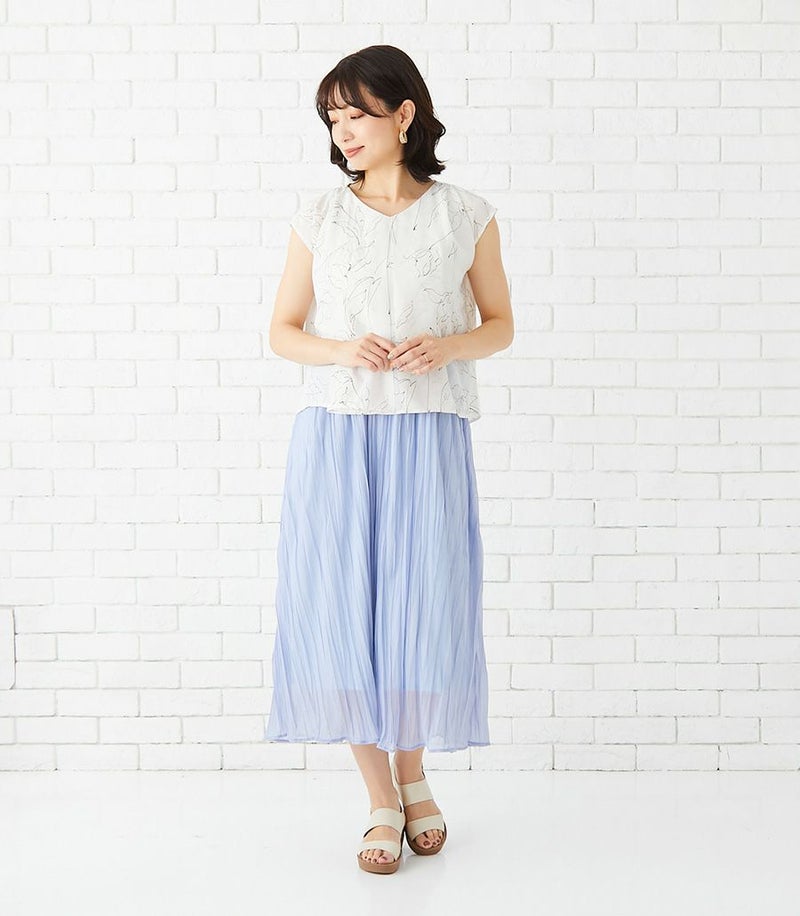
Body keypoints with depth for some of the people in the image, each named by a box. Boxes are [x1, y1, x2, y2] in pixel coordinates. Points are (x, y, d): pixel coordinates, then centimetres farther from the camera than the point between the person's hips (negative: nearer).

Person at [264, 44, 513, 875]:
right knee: (342, 613, 0)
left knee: (424, 612, -1)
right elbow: (282, 331, 9)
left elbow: (500, 325, 10)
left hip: (428, 438, -1)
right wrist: (342, 351, -11)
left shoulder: (466, 216, 4)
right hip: (334, 436, 1)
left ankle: (413, 775, 27)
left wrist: (446, 346, -11)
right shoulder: (319, 219, 6)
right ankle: (382, 801, 17)